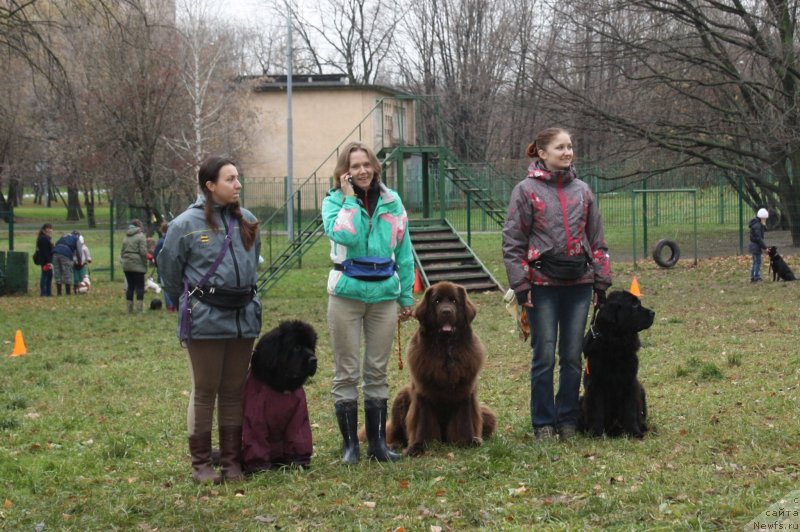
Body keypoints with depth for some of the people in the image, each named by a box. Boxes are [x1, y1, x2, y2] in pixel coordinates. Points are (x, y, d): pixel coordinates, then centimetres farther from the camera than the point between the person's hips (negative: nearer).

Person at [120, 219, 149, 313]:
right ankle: (140, 309, -5)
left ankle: (130, 309, 11)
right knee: (140, 286, -1)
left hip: (126, 266, 6)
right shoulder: (140, 236, -6)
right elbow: (143, 252, -13)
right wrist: (145, 264, -5)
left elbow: (122, 252, 14)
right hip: (138, 265, -6)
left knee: (130, 286, 10)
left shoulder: (126, 237, 15)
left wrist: (123, 261, 17)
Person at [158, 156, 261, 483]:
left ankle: (232, 461, 16)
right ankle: (201, 463, 9)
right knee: (205, 392, 1)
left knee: (234, 392, 9)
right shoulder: (187, 223, -7)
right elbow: (169, 269, 3)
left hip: (244, 318, 4)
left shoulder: (248, 222, 6)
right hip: (205, 321, -4)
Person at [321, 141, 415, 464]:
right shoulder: (334, 201, -2)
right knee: (346, 373, 2)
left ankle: (378, 442, 16)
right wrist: (350, 199, -15)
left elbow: (404, 251, 10)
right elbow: (344, 235, -22)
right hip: (347, 294, -2)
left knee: (377, 372, 9)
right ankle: (350, 444, 9)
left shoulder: (392, 201, 7)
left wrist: (407, 295, 9)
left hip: (384, 293, 3)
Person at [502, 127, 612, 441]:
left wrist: (602, 281, 10)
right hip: (543, 284, -4)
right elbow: (513, 242, -3)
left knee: (572, 357, 8)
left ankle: (568, 421, 18)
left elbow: (596, 239, 15)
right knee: (545, 357, 0)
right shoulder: (526, 191, -2)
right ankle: (543, 424, 10)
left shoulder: (582, 191, 10)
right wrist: (521, 286, -9)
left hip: (579, 284, 4)